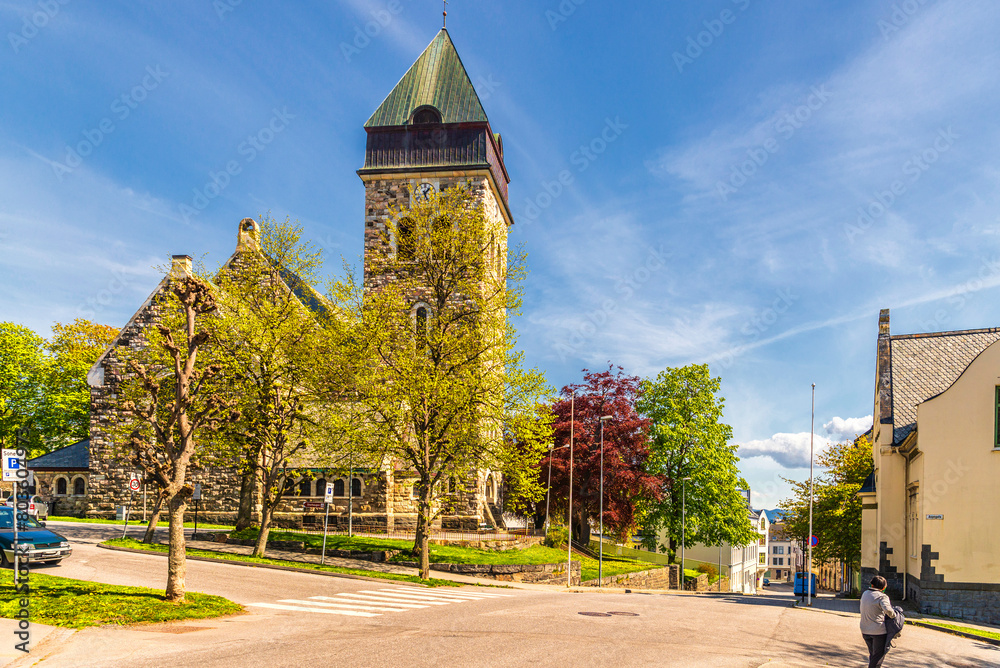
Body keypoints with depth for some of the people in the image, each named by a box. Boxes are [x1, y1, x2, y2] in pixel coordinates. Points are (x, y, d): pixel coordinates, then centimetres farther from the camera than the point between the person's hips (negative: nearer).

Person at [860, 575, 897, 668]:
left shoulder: (865, 594, 9)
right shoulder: (882, 597, -14)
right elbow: (887, 609, -32)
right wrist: (893, 616, -14)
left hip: (865, 630, 7)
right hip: (878, 630, -7)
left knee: (872, 653, 21)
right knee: (879, 655, 4)